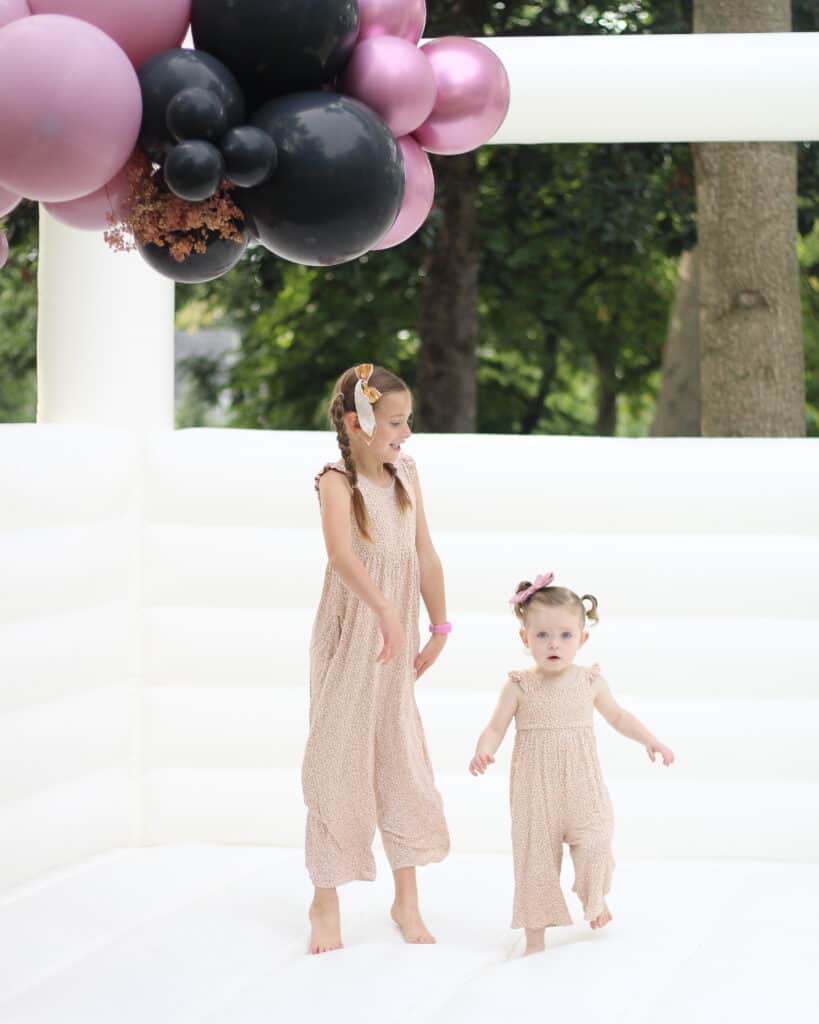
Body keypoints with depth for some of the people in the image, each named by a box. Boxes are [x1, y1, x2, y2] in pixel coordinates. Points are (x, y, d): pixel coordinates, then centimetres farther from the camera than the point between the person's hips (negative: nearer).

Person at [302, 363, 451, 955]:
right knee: (339, 763, 3)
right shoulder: (337, 482, -17)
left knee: (404, 765, 8)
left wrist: (440, 629, 11)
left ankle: (407, 901, 19)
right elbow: (342, 555, -35)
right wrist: (384, 609, -48)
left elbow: (426, 558, 10)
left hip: (396, 645, 5)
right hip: (348, 640, -5)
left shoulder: (406, 475, 3)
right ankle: (326, 900, 16)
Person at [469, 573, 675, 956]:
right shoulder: (519, 687, -6)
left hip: (581, 786, 1)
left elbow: (617, 716, 17)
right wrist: (483, 752, -25)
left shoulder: (590, 681, 1)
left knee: (594, 844, -14)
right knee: (535, 856, 1)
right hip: (535, 791, -1)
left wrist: (649, 739, 6)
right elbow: (496, 728, -4)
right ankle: (535, 935, 14)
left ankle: (594, 897, 20)